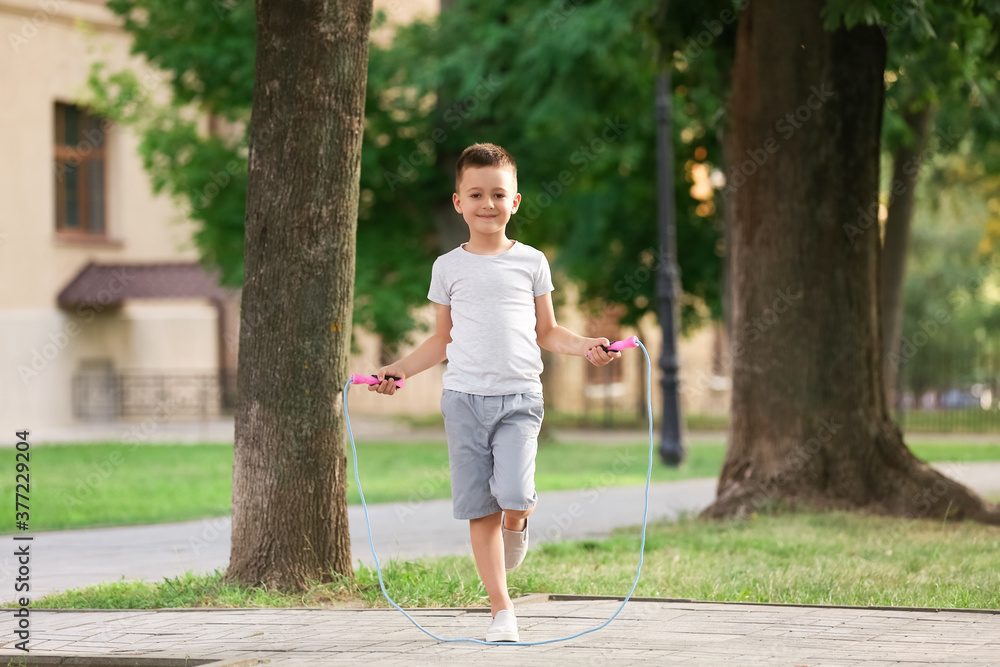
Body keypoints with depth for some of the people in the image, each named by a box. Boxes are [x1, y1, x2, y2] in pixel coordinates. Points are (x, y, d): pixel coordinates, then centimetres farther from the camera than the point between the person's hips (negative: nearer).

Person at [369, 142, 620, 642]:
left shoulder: (531, 262, 8)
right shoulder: (448, 268, 9)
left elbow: (546, 332, 14)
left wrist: (583, 347, -2)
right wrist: (402, 368, 6)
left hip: (519, 398, -1)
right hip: (464, 397, 1)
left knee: (514, 495, -20)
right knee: (479, 508, -1)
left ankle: (517, 523, 17)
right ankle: (501, 611, 6)